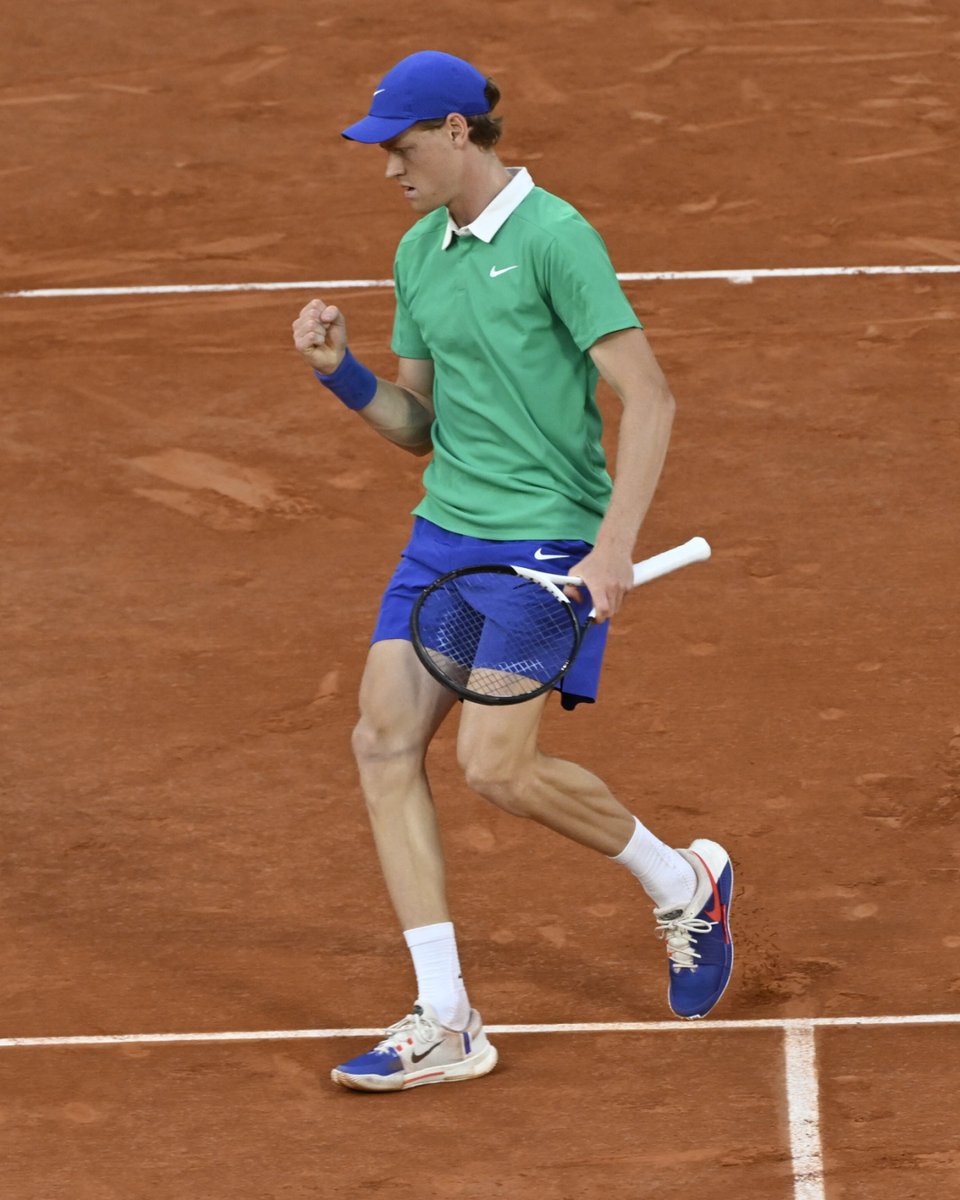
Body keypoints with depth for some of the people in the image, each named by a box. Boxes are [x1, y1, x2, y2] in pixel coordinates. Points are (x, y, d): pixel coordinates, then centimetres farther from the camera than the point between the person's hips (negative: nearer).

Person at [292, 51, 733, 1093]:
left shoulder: (554, 237, -13)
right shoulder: (419, 253, 11)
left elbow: (649, 400, -17)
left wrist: (614, 548, -25)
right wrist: (339, 370, -1)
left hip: (549, 539, -8)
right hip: (445, 533, 8)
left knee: (497, 765, -15)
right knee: (385, 739, -6)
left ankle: (683, 883, 13)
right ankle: (444, 1025, -3)